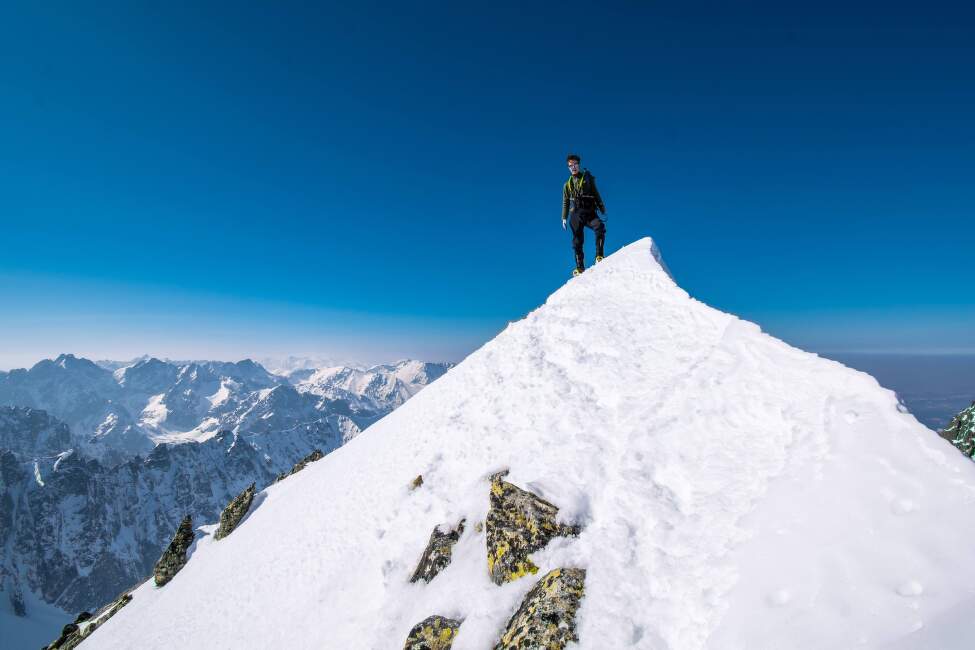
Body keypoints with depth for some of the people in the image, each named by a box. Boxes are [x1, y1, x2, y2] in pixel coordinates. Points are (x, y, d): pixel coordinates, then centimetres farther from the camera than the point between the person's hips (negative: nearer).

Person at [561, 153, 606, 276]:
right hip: (575, 214, 1)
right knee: (577, 241, -4)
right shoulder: (567, 184, 18)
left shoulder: (587, 178, 14)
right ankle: (580, 267, -1)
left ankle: (599, 256, -28)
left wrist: (603, 210, 3)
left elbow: (596, 195, 11)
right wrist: (564, 218, 9)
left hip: (589, 212, -1)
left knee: (600, 227, -29)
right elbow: (565, 202, 19)